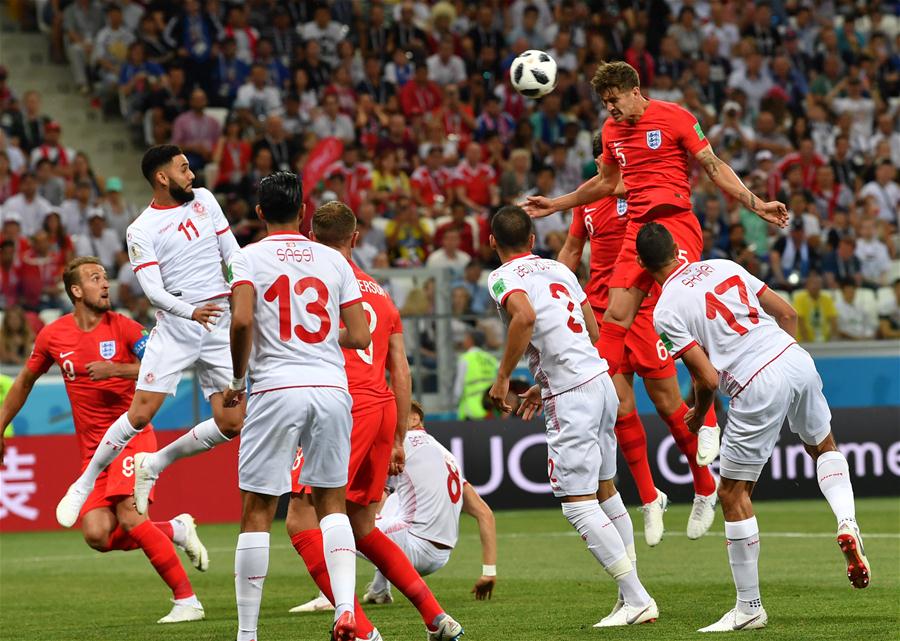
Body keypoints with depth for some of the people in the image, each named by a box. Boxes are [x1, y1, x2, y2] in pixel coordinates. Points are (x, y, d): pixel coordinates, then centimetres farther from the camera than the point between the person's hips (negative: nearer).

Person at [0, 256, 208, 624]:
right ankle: (175, 530, 12)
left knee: (128, 516, -23)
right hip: (93, 449, 4)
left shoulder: (123, 327, -4)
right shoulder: (53, 336, 5)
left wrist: (118, 369, -24)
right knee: (97, 535, -12)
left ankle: (187, 601, -17)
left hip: (131, 436, -4)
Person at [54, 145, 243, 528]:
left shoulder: (204, 200, 9)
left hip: (219, 326, 4)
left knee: (231, 424, -4)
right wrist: (191, 311, -31)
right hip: (174, 326, -4)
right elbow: (153, 291, -15)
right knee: (140, 414, -13)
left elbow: (234, 255, 15)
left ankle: (157, 463, 15)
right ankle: (85, 482, 4)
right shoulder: (141, 231, -5)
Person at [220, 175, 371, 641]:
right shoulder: (333, 261, 11)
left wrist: (237, 382, 0)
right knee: (332, 502, 13)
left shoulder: (249, 258, 2)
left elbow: (242, 321, -14)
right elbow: (360, 337, 7)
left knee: (257, 512, 4)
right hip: (331, 387, 3)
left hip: (276, 390, -3)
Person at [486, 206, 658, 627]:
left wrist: (502, 377, -17)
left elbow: (526, 316, -27)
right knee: (604, 490, 19)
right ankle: (631, 592, 22)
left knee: (577, 504, -6)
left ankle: (637, 600, -11)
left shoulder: (503, 277, -5)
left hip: (571, 398, -8)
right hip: (600, 378, 8)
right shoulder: (559, 269, 18)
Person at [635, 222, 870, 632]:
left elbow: (709, 379, -8)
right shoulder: (724, 267, 13)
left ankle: (750, 608, 12)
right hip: (795, 358, 6)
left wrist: (697, 416, 13)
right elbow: (787, 314, 15)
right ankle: (846, 521, 4)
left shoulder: (666, 311, -3)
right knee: (823, 446, 32)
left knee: (733, 496, 8)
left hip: (756, 390, -6)